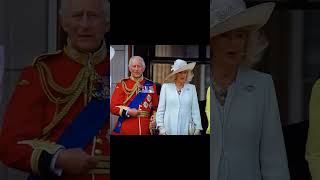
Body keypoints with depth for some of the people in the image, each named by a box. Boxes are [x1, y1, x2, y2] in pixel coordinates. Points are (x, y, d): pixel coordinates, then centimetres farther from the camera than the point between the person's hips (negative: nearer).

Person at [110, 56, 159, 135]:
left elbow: (155, 107, 13)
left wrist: (154, 118, -6)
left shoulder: (151, 85, 10)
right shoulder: (122, 85, 3)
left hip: (145, 130, 2)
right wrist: (128, 112, -16)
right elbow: (113, 107, -2)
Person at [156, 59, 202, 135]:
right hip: (169, 130, -1)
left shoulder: (191, 88, 9)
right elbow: (160, 109, 6)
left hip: (186, 131, 1)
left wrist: (197, 128, 2)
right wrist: (161, 127, -1)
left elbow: (195, 111, 8)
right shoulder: (166, 87, 6)